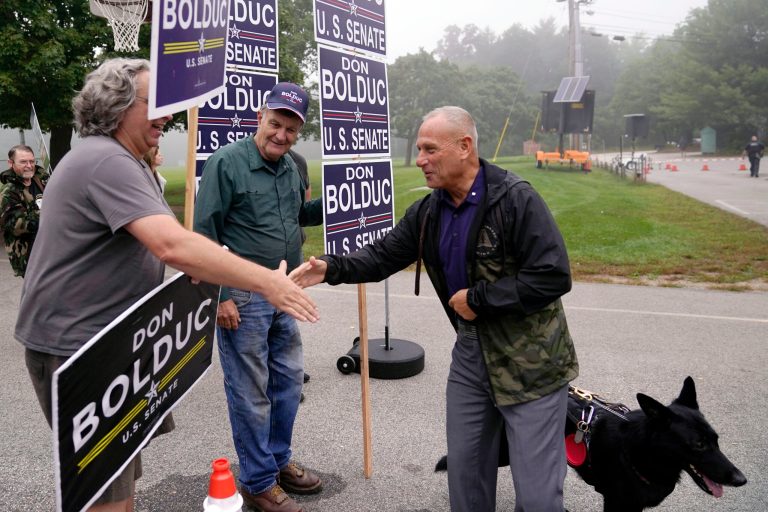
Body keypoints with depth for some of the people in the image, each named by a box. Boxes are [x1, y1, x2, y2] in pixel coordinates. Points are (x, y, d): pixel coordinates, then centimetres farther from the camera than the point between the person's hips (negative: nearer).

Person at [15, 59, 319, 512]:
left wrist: (201, 265, -3)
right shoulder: (106, 161, -21)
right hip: (75, 348, -10)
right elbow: (172, 246, -34)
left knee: (122, 474, 21)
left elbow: (163, 241, 18)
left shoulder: (126, 162, 14)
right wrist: (267, 282, -31)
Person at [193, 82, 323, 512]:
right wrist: (219, 296, -16)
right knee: (251, 392, 4)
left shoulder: (292, 167, 8)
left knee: (289, 380, 17)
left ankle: (278, 461, 37)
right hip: (242, 298, -7)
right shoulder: (226, 162, -12)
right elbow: (205, 234, -13)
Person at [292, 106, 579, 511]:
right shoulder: (427, 212, 2)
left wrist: (477, 299, -20)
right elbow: (383, 256, 7)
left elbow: (554, 277, -24)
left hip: (529, 361, -6)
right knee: (465, 471, 18)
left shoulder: (516, 199, -20)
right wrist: (331, 268, -10)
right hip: (470, 351, 6)